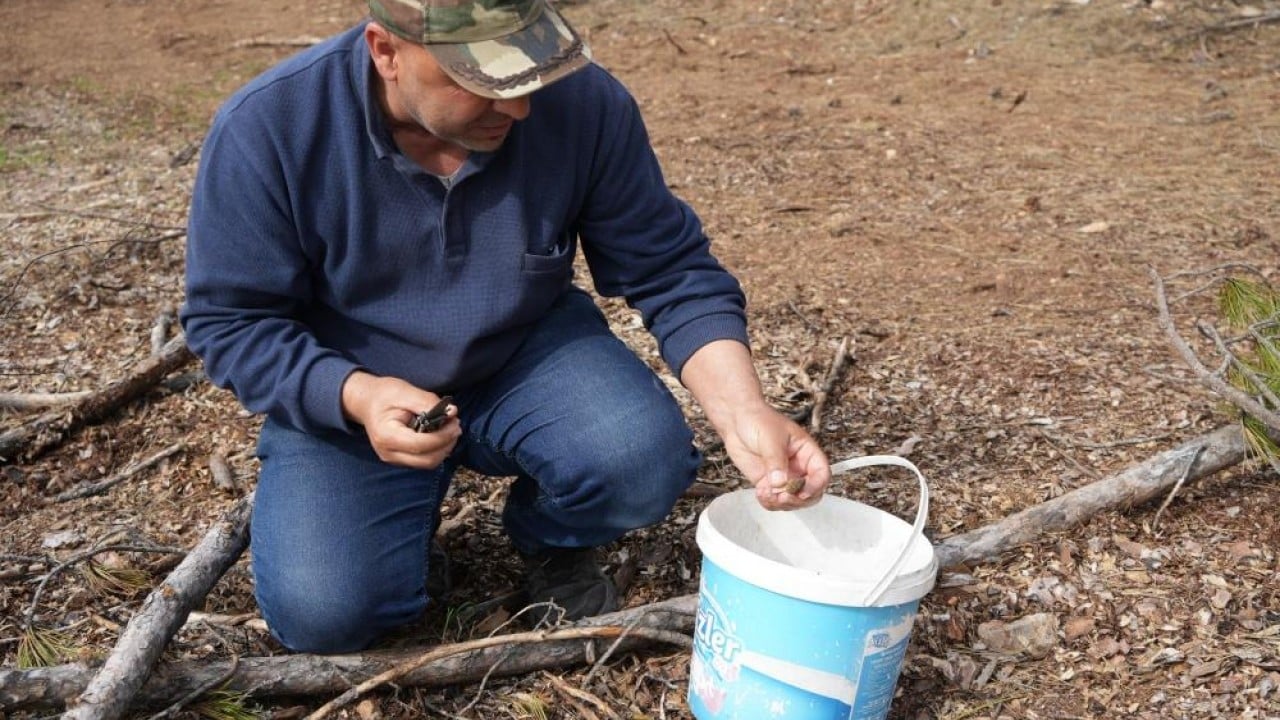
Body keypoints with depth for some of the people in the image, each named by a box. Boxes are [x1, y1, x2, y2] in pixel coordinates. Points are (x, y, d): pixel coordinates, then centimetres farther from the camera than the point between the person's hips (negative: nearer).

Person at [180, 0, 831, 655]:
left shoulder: (585, 103, -19)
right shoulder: (265, 129, -22)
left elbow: (672, 274, -12)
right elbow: (229, 322, -13)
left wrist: (741, 411, -27)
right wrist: (355, 396, -31)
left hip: (528, 357, 1)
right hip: (344, 395, 0)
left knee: (644, 458, -28)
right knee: (321, 615, -20)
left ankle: (550, 541, 9)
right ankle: (410, 503, 16)